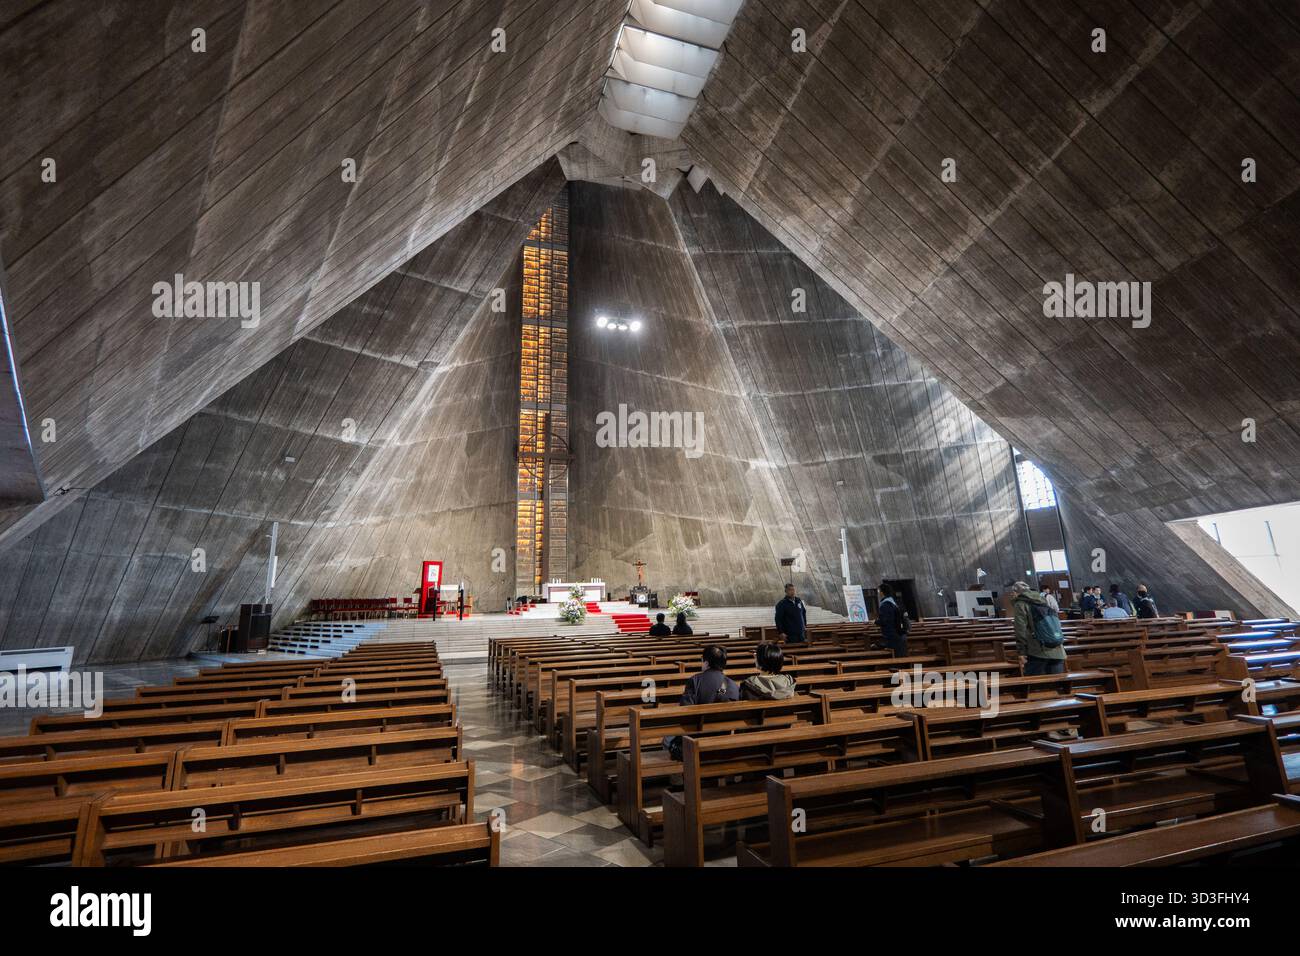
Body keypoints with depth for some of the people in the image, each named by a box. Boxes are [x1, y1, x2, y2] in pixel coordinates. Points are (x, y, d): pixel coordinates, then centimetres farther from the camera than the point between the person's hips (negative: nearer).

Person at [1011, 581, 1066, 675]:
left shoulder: (1021, 604, -1)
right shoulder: (1043, 600, 21)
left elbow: (1021, 629, -11)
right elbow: (1057, 624, 22)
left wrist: (1022, 651, -8)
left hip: (1038, 652, -6)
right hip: (1058, 652, 6)